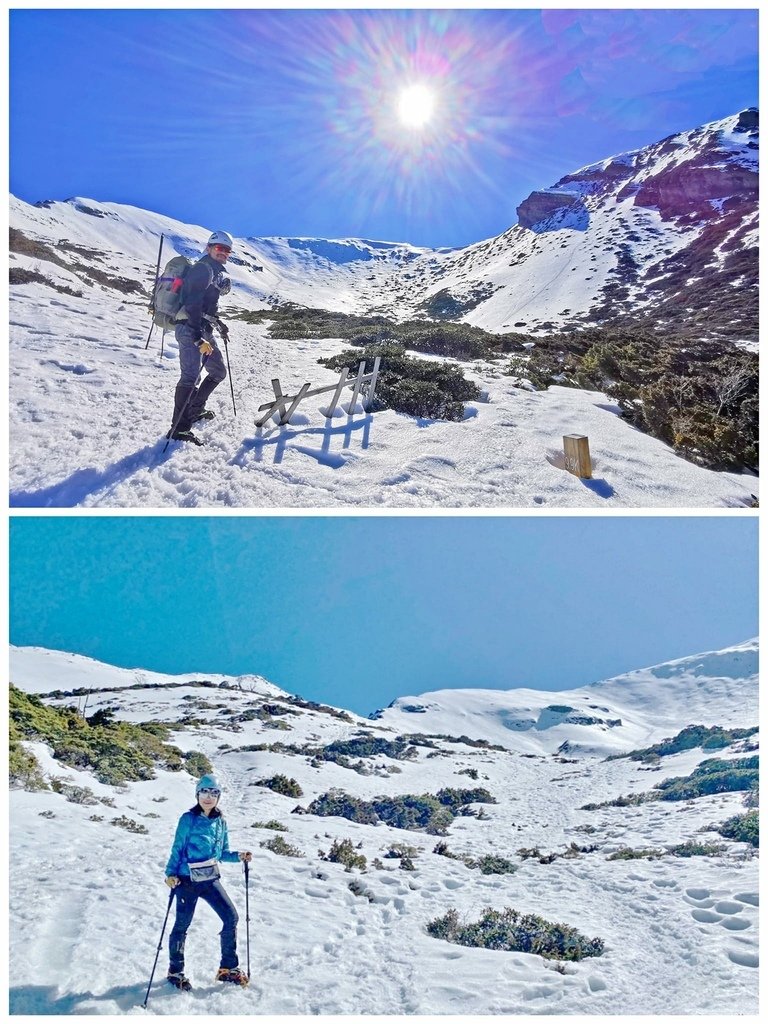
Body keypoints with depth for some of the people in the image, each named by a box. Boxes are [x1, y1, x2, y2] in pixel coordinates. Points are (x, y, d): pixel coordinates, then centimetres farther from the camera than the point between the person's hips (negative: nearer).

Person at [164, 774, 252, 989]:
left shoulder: (220, 821, 6)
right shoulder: (188, 819, -9)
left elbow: (222, 853, 12)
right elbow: (177, 848, -6)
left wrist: (238, 856, -5)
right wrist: (170, 873, -16)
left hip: (210, 879, 5)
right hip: (187, 880, -4)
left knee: (231, 917, -2)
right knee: (182, 925, 5)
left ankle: (228, 968, 13)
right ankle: (175, 971, 27)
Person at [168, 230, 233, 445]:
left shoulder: (216, 272, 19)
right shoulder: (203, 268, -11)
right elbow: (193, 304, -22)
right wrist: (199, 339, -29)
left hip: (203, 330, 10)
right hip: (190, 329, -10)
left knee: (218, 371, 19)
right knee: (191, 375, -20)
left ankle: (195, 409, 32)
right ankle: (179, 427, -23)